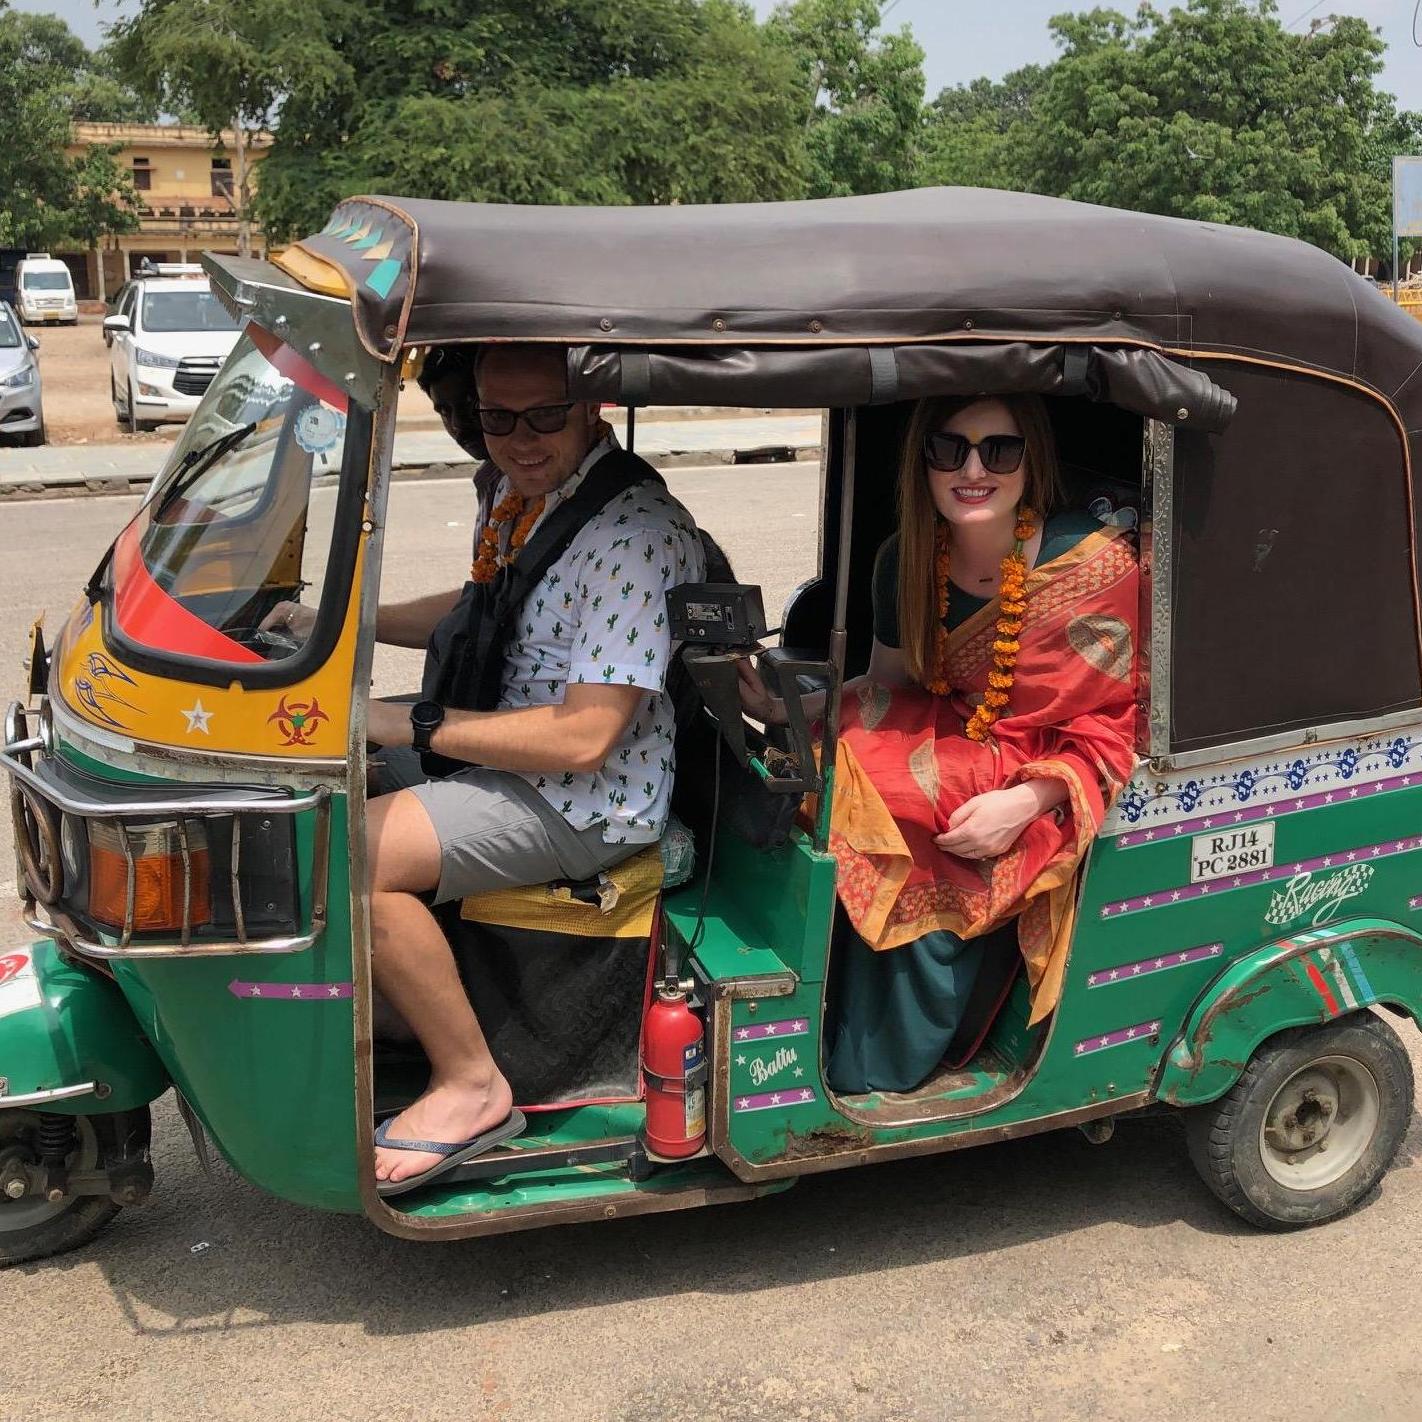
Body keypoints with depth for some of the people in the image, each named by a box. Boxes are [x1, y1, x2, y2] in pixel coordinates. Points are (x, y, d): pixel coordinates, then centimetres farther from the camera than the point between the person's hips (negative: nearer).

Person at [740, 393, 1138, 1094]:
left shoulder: (1093, 563, -19)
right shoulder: (907, 560, -2)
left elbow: (1114, 729, -13)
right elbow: (887, 682, 7)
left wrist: (1027, 800, -27)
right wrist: (786, 708, -10)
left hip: (1047, 791, -5)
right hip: (953, 746, 5)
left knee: (930, 875, -26)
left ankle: (870, 1076, -1)